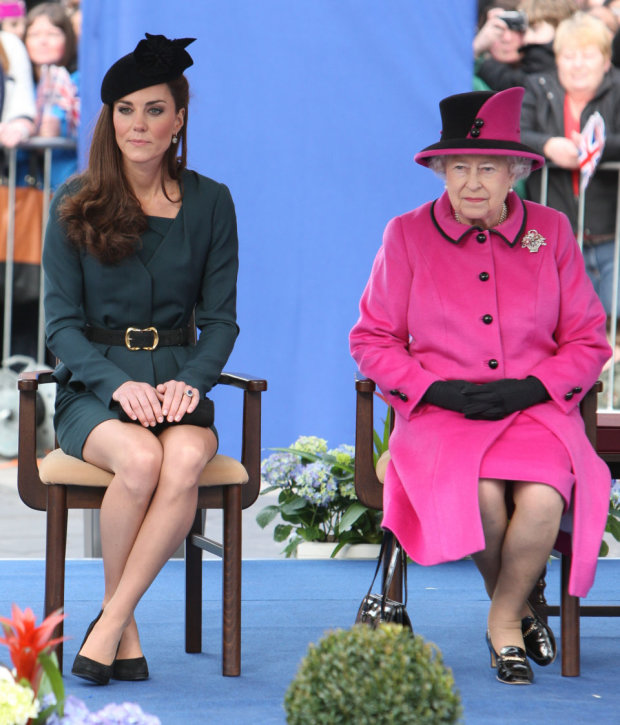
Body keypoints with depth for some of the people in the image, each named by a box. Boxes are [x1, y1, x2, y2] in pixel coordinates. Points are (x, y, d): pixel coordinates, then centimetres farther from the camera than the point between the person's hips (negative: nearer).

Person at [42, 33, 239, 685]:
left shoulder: (209, 203, 8)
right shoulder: (75, 204, 4)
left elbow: (220, 319, 8)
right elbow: (62, 321, 1)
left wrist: (191, 382, -13)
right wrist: (118, 384, -17)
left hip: (178, 380, 1)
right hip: (92, 388, -1)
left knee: (185, 460, -34)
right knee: (139, 460, -34)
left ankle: (111, 620, -23)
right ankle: (124, 625, -13)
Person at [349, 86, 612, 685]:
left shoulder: (550, 232, 6)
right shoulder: (408, 235, 4)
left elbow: (588, 343, 10)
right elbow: (372, 340, 8)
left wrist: (532, 387, -9)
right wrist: (437, 389, -8)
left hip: (537, 410, 1)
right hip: (440, 414, -1)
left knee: (541, 498, -31)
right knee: (481, 494, -32)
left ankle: (504, 620, -3)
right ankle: (519, 611, -1)